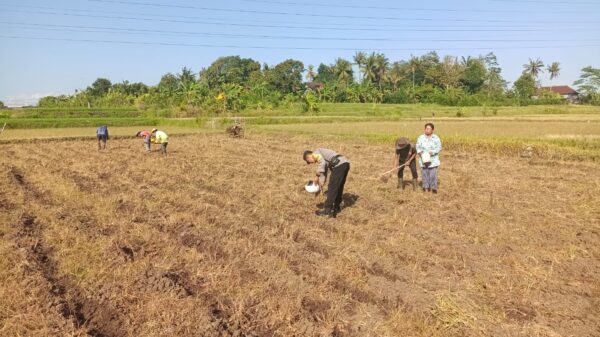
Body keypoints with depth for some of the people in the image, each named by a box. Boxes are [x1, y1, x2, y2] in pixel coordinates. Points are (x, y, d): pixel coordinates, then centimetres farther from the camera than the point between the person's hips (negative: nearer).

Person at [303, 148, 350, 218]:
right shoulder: (321, 155, 32)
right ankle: (337, 207, 35)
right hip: (345, 163, 10)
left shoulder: (316, 153, 6)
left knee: (332, 188, -4)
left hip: (339, 164, -10)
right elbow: (324, 173, 29)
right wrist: (320, 187, 24)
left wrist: (317, 176, -7)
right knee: (339, 187, 22)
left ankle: (327, 211, -1)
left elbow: (322, 163, -15)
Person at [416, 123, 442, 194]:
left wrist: (431, 152, -18)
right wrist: (420, 152, -17)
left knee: (433, 174, -6)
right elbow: (418, 147, 4)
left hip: (433, 160, -1)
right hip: (424, 159, 1)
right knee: (425, 174, 0)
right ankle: (426, 188, 10)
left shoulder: (436, 138, -1)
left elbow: (439, 148, -4)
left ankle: (433, 188, 4)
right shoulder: (421, 138, 3)